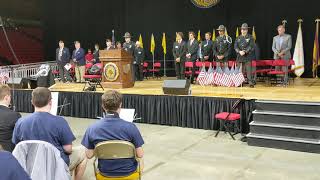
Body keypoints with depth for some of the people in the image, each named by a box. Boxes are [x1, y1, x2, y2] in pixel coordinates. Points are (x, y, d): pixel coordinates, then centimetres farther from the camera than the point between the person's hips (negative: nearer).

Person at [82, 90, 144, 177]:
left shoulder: (92, 129, -17)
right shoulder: (130, 127, -23)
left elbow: (89, 155, -7)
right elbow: (140, 155, -17)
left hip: (105, 171, 2)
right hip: (128, 171, -2)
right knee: (140, 159, 33)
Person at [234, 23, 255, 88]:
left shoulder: (250, 37, 3)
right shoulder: (238, 38, 14)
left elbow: (251, 46, -7)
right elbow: (235, 46, 5)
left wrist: (245, 51, -18)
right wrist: (239, 51, -13)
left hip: (248, 56, -4)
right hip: (240, 56, 4)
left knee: (249, 70, -8)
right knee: (240, 70, 5)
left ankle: (251, 83, -7)